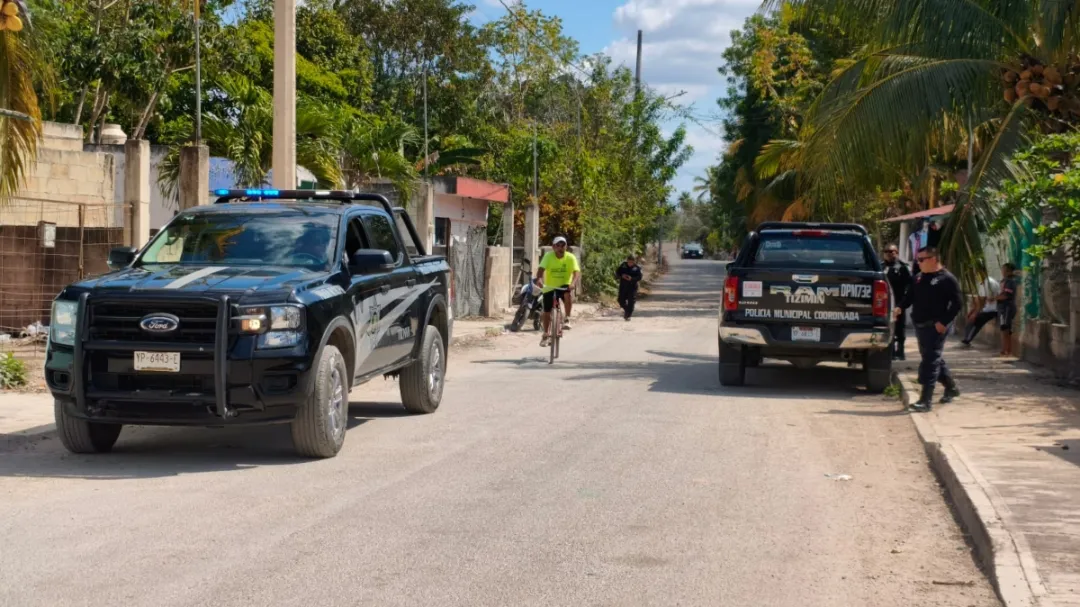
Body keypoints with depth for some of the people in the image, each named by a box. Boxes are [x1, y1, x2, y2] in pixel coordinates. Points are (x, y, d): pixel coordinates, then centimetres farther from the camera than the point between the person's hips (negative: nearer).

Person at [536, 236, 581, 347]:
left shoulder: (570, 257, -15)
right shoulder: (548, 256, -16)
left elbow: (577, 272, -26)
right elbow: (541, 269, -29)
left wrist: (573, 283, -46)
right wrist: (539, 279, -50)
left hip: (564, 286, -1)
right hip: (549, 287, 1)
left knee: (568, 294, -36)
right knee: (547, 312, 6)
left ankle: (567, 320, -21)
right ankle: (545, 335, 27)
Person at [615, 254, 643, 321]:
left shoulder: (637, 268, -4)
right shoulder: (623, 266, 4)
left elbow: (639, 277, -8)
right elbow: (617, 273, 8)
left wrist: (632, 278, -24)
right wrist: (621, 276, -14)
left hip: (632, 287, -3)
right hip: (623, 286, 3)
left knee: (631, 302, -6)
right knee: (621, 300, 4)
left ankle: (627, 315, 3)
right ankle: (626, 309, 33)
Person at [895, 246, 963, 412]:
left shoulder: (947, 279, -9)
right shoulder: (919, 278, 13)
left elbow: (957, 303, -11)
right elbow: (911, 296, 20)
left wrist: (944, 322, -17)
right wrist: (901, 308, 0)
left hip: (936, 327, -8)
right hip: (920, 325, 8)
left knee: (931, 360, -10)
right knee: (934, 358, 17)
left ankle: (926, 400, -11)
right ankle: (951, 387, 35)